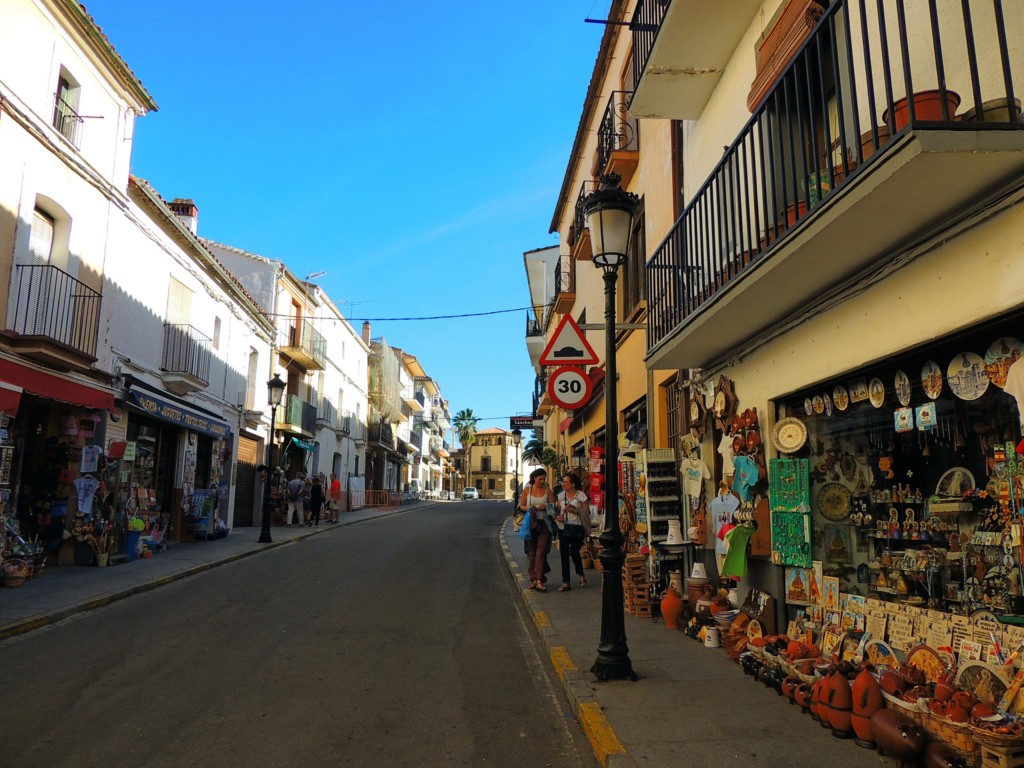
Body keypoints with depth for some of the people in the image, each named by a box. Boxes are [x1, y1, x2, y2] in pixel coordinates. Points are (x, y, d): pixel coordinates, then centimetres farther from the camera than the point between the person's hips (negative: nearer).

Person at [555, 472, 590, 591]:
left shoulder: (581, 496, -6)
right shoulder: (561, 496, 8)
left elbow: (587, 512, -5)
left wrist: (575, 510, -18)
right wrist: (558, 516, -4)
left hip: (576, 528, -4)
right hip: (563, 527, 4)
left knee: (574, 553, -7)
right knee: (564, 554, 1)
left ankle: (581, 574, 24)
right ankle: (565, 583, 8)